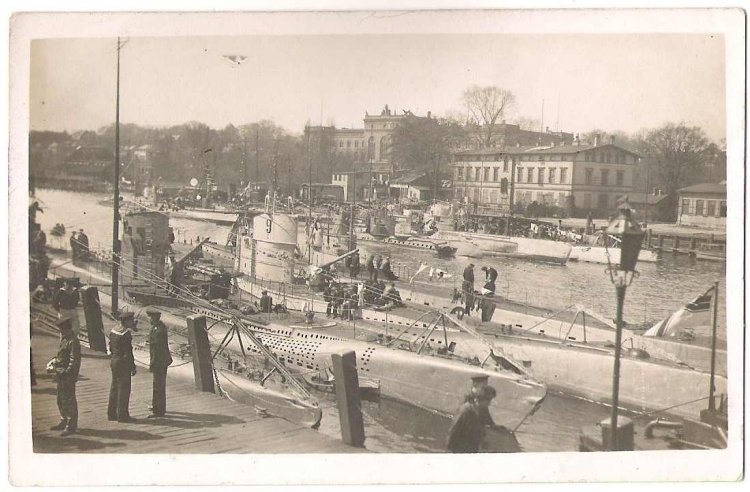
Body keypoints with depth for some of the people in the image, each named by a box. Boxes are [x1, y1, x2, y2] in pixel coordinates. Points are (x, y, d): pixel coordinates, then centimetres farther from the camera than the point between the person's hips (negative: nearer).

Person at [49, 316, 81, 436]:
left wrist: (66, 372, -22)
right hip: (61, 376, 10)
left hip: (68, 376, -10)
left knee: (68, 401, -3)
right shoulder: (65, 339, 11)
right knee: (60, 400, 19)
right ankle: (64, 422, 33)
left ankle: (71, 426, 5)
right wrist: (55, 360, 9)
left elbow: (74, 361, -21)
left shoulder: (73, 342, -19)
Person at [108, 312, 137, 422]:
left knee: (114, 386, 16)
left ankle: (111, 413, 22)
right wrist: (133, 367, -14)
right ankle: (122, 415, 3)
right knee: (124, 388, -1)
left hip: (114, 360, 9)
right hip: (123, 363, -9)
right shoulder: (126, 333, -19)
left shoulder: (113, 330, 8)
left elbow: (111, 348, 14)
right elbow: (128, 353, -20)